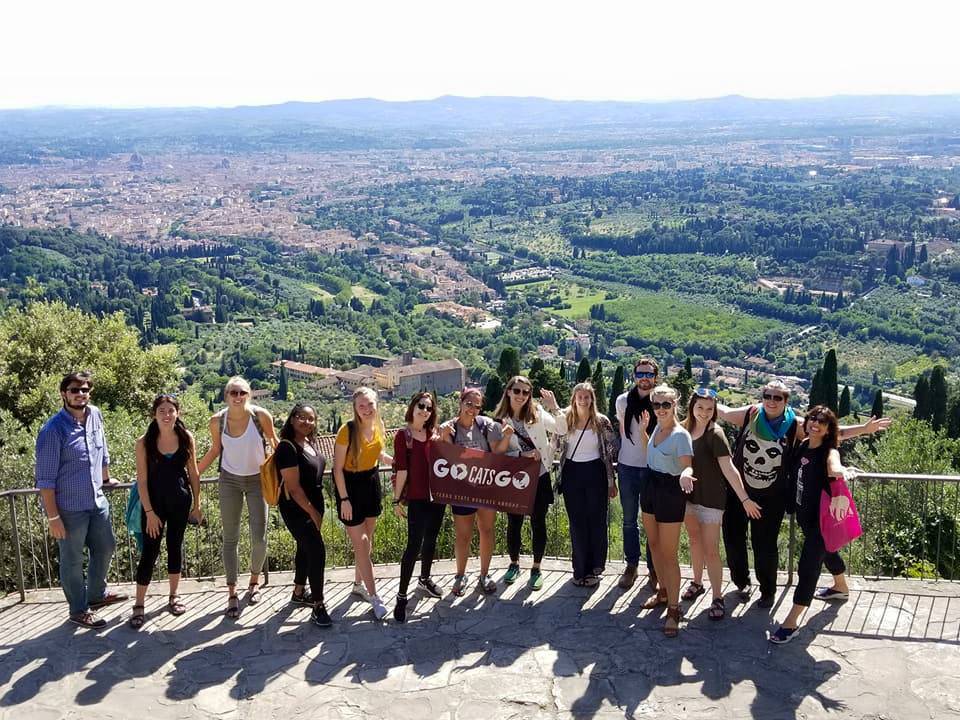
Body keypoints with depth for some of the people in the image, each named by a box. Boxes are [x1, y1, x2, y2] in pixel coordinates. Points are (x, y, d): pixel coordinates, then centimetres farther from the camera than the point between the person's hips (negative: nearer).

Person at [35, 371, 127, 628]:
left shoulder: (95, 415, -1)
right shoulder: (53, 430, -20)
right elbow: (45, 478, -18)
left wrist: (106, 479, 30)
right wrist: (53, 517, -18)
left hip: (98, 501, 7)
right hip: (70, 508, -7)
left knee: (105, 548, 20)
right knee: (73, 561, 9)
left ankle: (97, 594, 42)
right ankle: (79, 610, 25)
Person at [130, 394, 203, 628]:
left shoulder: (186, 438, -4)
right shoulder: (144, 442, -10)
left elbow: (193, 473, 4)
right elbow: (142, 480, -9)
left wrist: (197, 504, 5)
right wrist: (149, 512, -11)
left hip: (181, 501, 2)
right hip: (154, 502, -2)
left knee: (175, 546, 13)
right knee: (149, 552, -1)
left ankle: (173, 597, 28)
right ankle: (138, 606, 7)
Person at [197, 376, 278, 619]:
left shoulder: (261, 416, -17)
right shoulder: (217, 421, -10)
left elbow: (274, 443, 0)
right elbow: (215, 449, 6)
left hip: (257, 480, -1)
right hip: (230, 480, 1)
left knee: (259, 537, -2)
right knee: (230, 539, 2)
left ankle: (254, 580, 26)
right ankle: (232, 594, 10)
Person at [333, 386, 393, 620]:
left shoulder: (378, 426, -4)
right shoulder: (347, 431, -23)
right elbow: (338, 468, -18)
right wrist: (344, 499, -18)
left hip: (372, 482, 6)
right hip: (350, 485, -6)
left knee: (367, 539, 17)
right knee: (360, 543, -3)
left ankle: (359, 584, 36)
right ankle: (374, 597, 4)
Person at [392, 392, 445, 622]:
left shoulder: (434, 433, 8)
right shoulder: (403, 436, -6)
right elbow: (401, 470, -8)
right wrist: (397, 499, -8)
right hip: (417, 498, -6)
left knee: (431, 540, 18)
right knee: (414, 544, -9)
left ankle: (425, 579, 38)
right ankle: (402, 595, -4)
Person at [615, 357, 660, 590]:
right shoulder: (623, 401, 0)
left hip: (652, 468, -2)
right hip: (627, 466, 3)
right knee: (629, 520, 10)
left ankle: (654, 568, 15)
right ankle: (631, 565, 21)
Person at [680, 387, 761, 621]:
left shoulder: (715, 434, -17)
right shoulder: (686, 428, 0)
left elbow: (728, 468, -23)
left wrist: (744, 499, -27)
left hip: (710, 499, -6)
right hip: (689, 495, 6)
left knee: (711, 550, -4)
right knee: (694, 540, 22)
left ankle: (718, 598, 6)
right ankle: (697, 583, 40)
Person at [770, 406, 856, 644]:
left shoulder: (829, 451, -20)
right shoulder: (803, 445, 0)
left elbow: (834, 467, -44)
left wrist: (843, 472, -67)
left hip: (821, 517, -8)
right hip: (804, 513, 8)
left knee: (808, 565, -6)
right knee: (825, 550, 30)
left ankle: (792, 622, -1)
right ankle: (841, 587, 58)